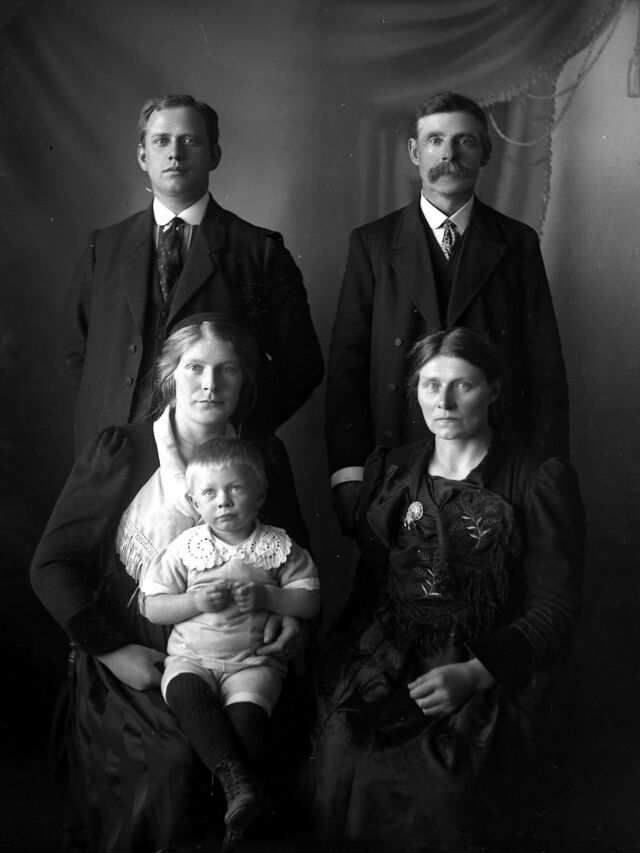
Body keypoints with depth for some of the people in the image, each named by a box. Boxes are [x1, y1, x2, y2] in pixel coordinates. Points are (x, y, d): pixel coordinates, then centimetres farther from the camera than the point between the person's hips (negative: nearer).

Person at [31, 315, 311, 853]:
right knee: (179, 757, -25)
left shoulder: (265, 455, 8)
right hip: (132, 665, -2)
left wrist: (293, 614, -3)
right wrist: (112, 648, -8)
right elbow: (52, 564, 1)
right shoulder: (117, 451, -1)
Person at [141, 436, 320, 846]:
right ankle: (238, 784, -36)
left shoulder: (279, 546, 4)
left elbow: (311, 602, 2)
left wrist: (265, 596, -13)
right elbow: (152, 607, 6)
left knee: (246, 709, -31)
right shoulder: (186, 547, 6)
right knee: (184, 691, -31)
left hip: (254, 659, -1)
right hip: (191, 656, 2)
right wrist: (196, 602, -11)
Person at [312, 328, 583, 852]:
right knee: (342, 760, -27)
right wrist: (344, 646, -4)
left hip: (499, 666, -3)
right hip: (393, 648, 3)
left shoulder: (539, 483, 2)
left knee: (440, 783, -31)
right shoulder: (391, 471, 16)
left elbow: (553, 612, -3)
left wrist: (474, 673, -18)